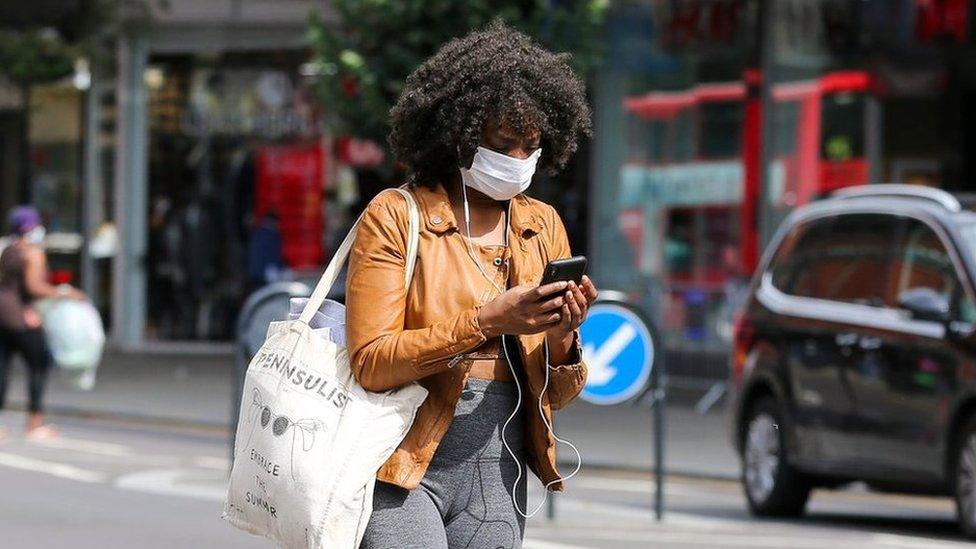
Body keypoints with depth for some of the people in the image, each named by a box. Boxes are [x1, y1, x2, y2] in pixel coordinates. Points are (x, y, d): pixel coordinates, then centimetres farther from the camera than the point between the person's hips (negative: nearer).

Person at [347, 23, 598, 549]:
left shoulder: (543, 227, 12)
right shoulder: (395, 216, -2)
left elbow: (558, 393, 13)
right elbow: (371, 362, -13)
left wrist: (561, 340, -10)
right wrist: (486, 321, -21)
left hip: (496, 478, 5)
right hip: (404, 468, -5)